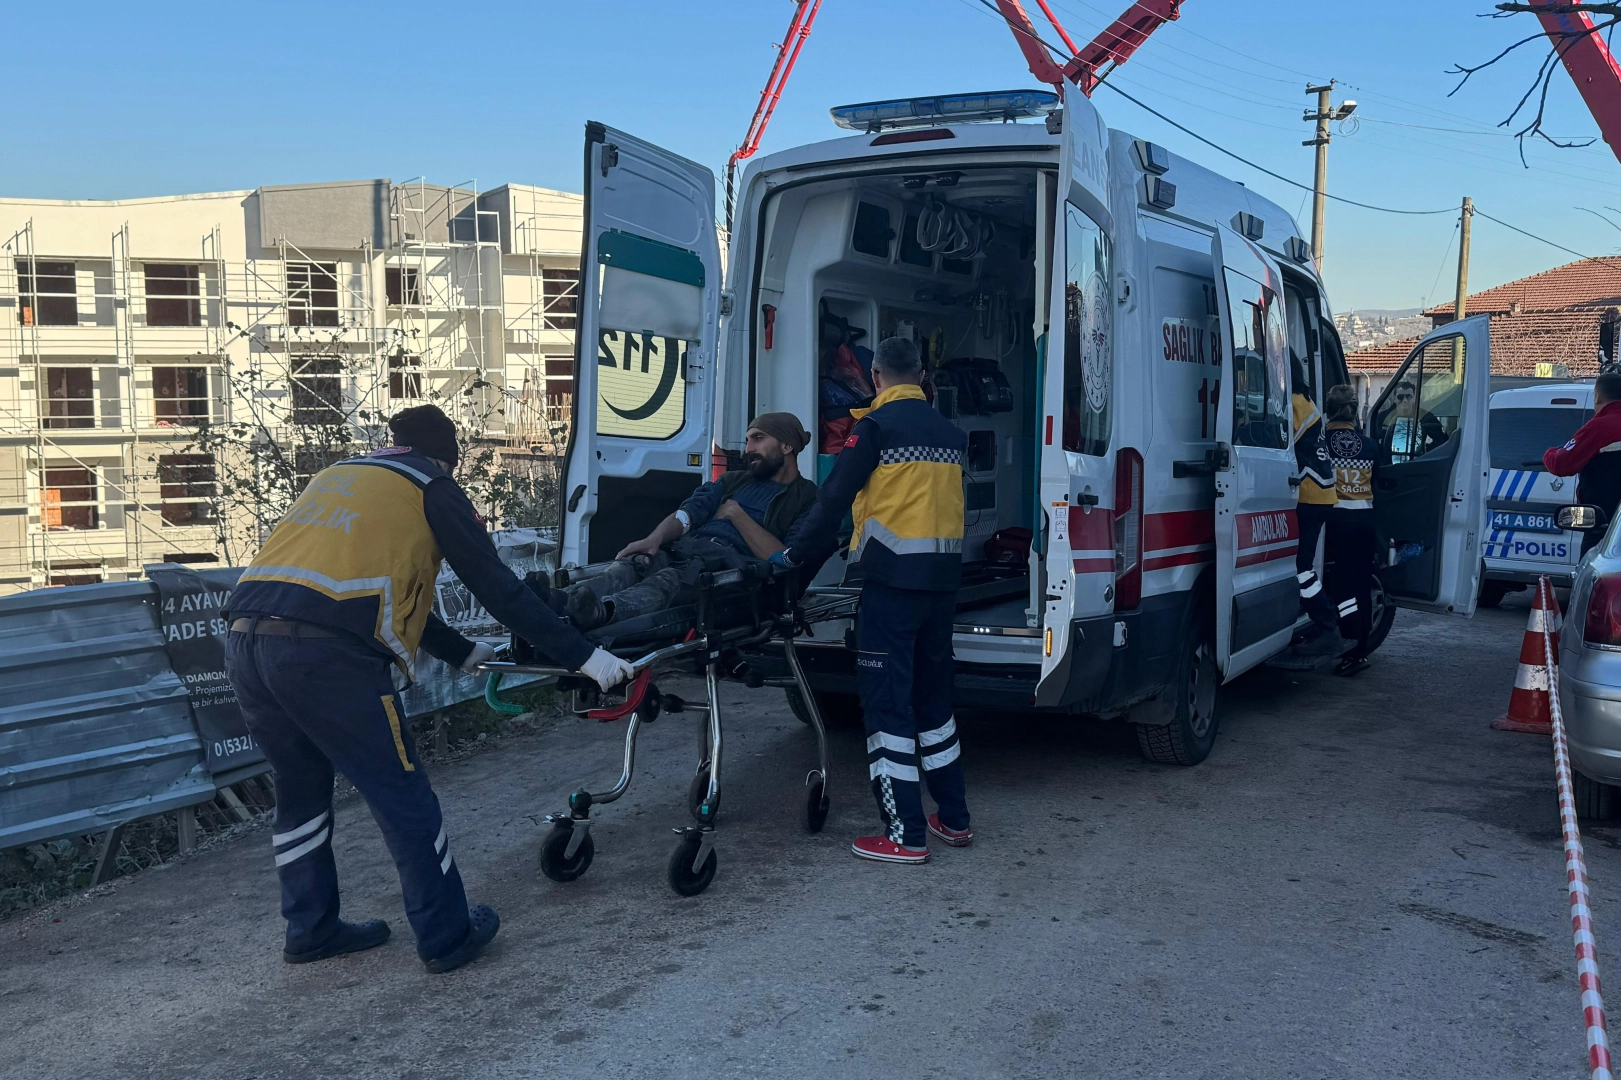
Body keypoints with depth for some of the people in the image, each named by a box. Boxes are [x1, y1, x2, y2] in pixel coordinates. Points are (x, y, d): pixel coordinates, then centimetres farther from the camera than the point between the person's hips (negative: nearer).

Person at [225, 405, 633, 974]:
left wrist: (462, 652, 42)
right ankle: (447, 936, 18)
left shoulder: (335, 475, 31)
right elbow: (496, 585, 5)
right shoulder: (431, 487, 11)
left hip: (245, 641, 7)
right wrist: (582, 655, 8)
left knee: (300, 789, 24)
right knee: (402, 795, 7)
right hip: (327, 652, -7)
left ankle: (311, 928, 36)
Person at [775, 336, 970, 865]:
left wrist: (794, 555, 2)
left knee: (888, 702, 0)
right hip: (944, 581, 7)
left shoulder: (876, 425, -8)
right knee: (933, 697, 18)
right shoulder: (950, 431, 12)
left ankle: (905, 834, 2)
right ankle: (954, 819, 25)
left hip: (893, 582, -7)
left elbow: (834, 500, -10)